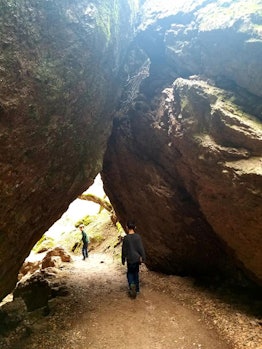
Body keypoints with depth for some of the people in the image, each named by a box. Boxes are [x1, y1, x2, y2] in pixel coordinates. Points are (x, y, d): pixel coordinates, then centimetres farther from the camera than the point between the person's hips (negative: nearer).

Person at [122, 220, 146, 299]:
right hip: (137, 258, 2)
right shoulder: (138, 236, -9)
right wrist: (143, 257, 2)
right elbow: (141, 248, -7)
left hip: (130, 259, -2)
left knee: (130, 273, 14)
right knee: (136, 273, 17)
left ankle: (132, 284, -12)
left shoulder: (126, 238, -11)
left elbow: (124, 250, -4)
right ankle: (136, 289, 24)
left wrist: (123, 260, 7)